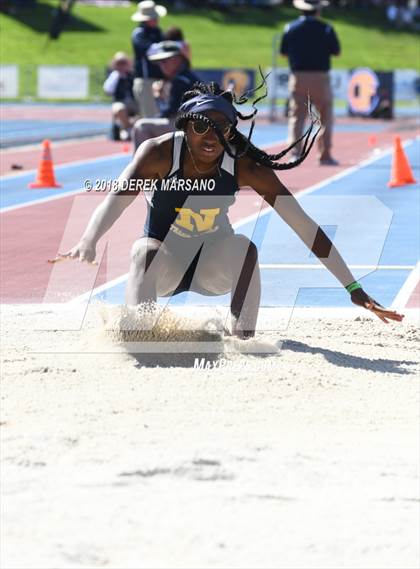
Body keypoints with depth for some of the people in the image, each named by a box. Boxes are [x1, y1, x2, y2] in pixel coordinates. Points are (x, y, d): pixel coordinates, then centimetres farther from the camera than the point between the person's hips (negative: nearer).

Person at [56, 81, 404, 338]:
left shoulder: (244, 167, -22)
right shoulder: (159, 153, -25)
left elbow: (304, 225, -24)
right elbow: (116, 198, -42)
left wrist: (353, 288, -29)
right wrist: (88, 243, -64)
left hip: (214, 265, 1)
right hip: (164, 264, -1)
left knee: (245, 247, -31)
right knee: (145, 252, -35)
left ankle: (244, 338, -22)